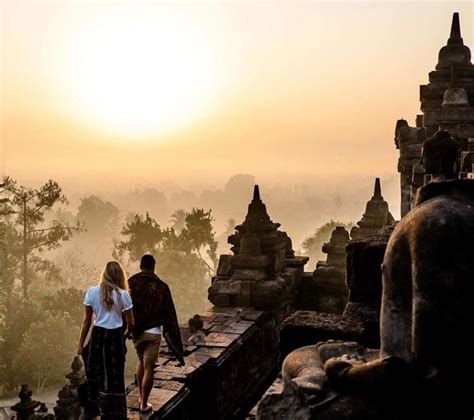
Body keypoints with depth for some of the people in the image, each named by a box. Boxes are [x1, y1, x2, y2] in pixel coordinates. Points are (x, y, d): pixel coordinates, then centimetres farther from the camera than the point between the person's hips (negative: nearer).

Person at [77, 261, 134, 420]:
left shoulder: (92, 292, -2)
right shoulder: (123, 295, -4)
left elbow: (87, 321, 0)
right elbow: (130, 323, 1)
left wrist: (80, 344, 8)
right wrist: (125, 334, 22)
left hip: (98, 336, 1)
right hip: (116, 337, 0)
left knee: (95, 373, 17)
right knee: (115, 377, 8)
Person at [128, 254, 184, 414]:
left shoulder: (130, 283, -2)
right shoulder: (161, 287, -6)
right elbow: (169, 314, -4)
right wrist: (174, 339, 3)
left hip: (135, 330, 3)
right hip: (152, 332, -3)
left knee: (141, 361, 24)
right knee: (149, 367, 4)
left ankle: (141, 396, 26)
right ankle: (144, 404, 9)